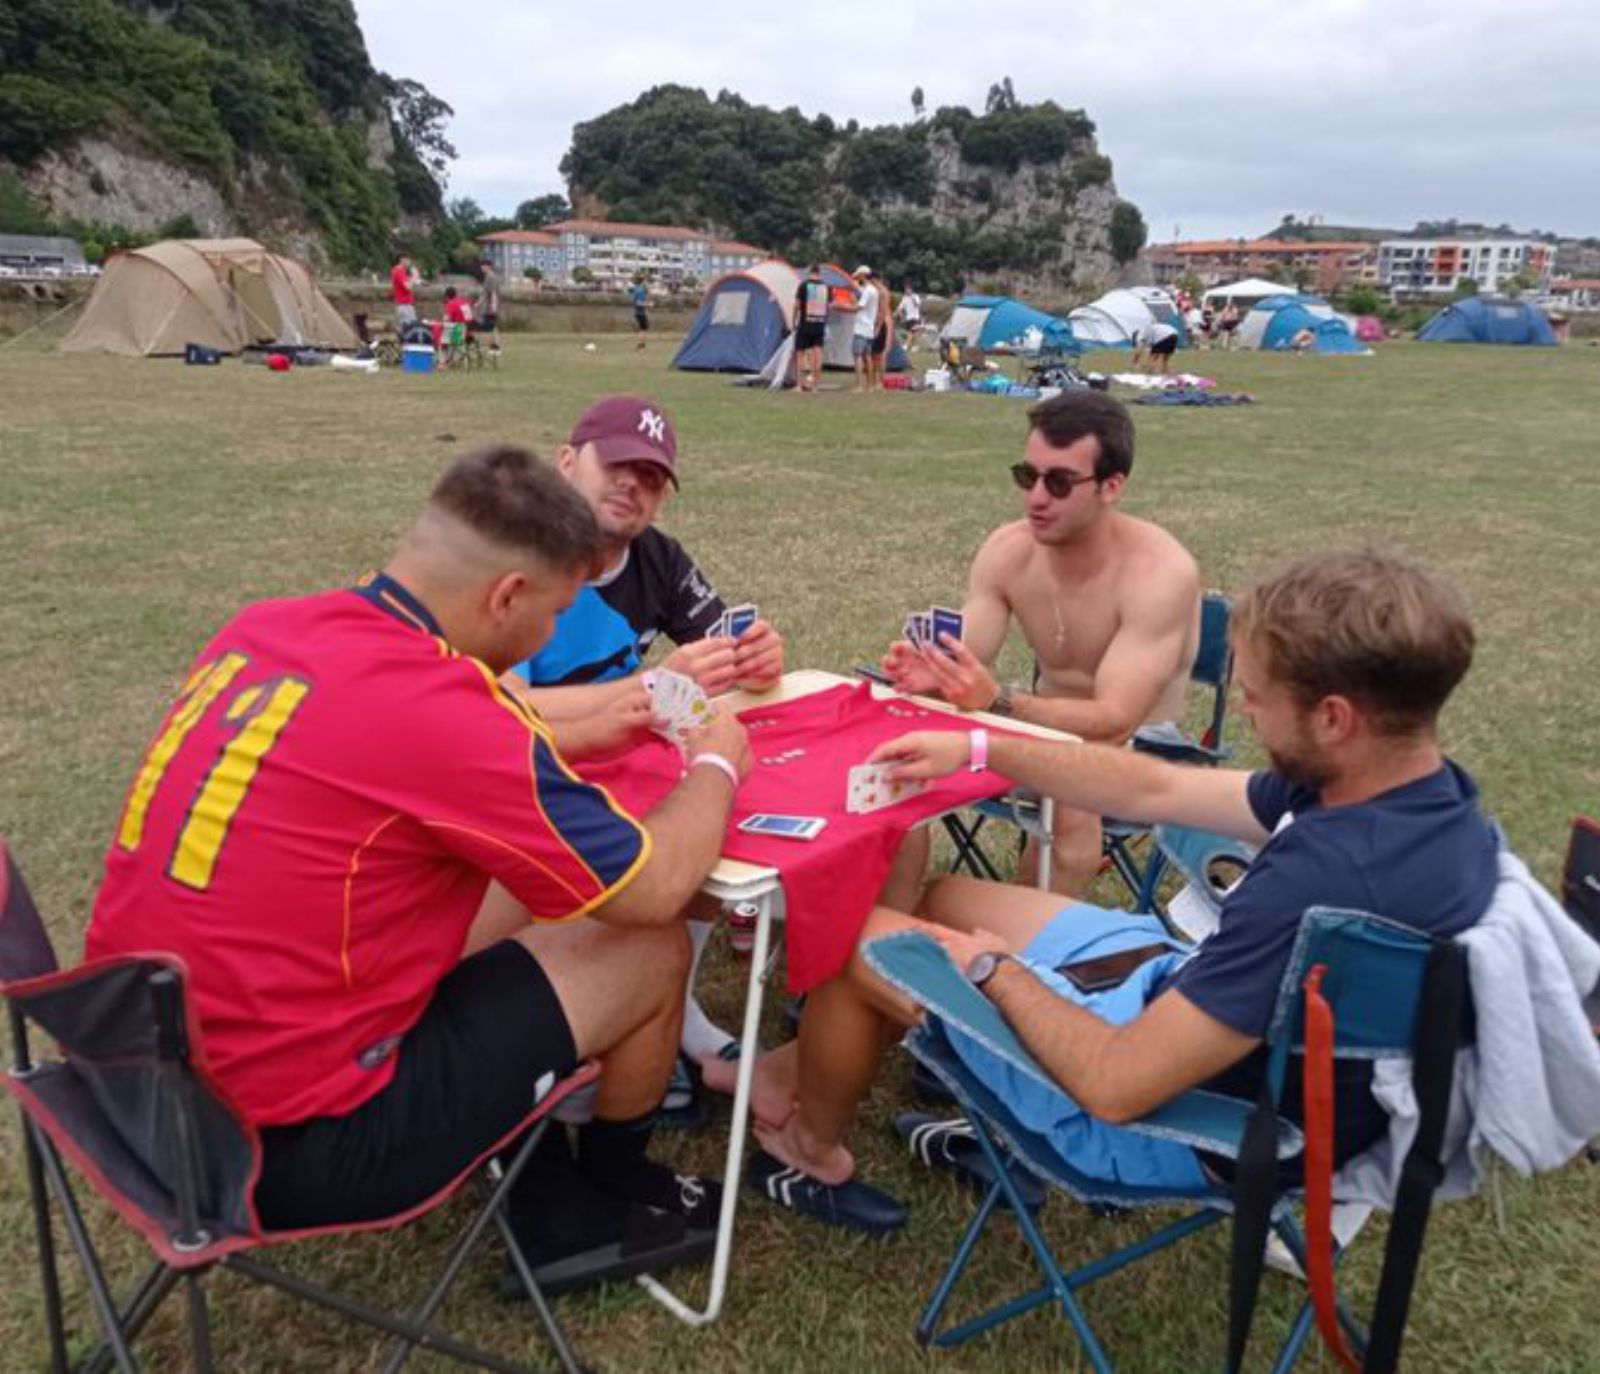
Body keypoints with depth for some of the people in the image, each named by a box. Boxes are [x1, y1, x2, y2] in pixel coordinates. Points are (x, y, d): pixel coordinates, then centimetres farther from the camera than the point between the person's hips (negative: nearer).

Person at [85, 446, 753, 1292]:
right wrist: (716, 763, 8)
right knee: (653, 950, 2)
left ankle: (554, 1211, 29)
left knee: (513, 897, 19)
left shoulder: (262, 632, 0)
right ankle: (614, 1193, 31)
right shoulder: (440, 710, -24)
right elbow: (655, 890, -11)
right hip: (282, 1144, -8)